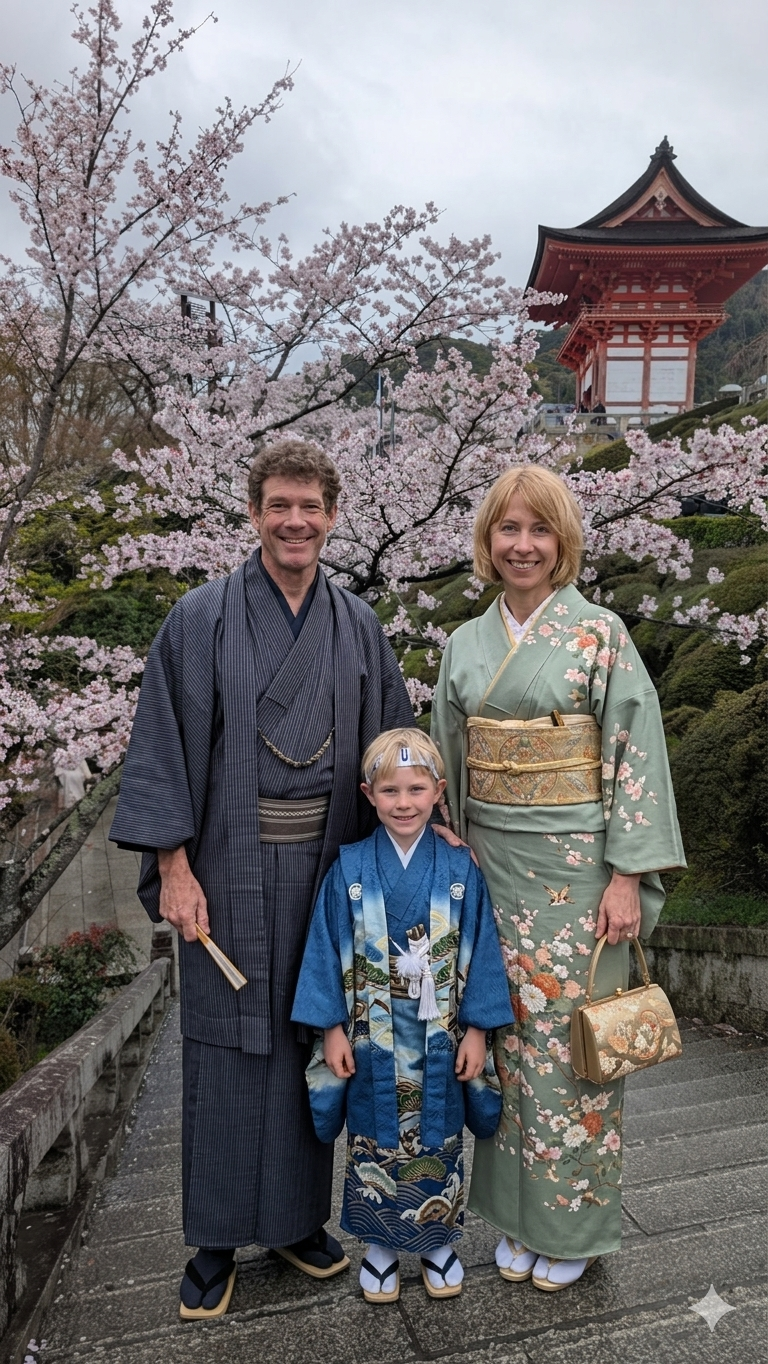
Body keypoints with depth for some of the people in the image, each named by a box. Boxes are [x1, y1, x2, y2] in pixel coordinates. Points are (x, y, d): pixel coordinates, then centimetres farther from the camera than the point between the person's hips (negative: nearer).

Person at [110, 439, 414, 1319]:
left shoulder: (358, 627, 4)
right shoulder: (202, 620, -5)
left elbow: (394, 745, 10)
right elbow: (162, 746, -6)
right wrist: (173, 868, -10)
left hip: (326, 871, 3)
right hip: (229, 875, -2)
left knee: (310, 1044, 14)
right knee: (225, 1053, 9)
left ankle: (297, 1218, 36)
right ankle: (217, 1241, 30)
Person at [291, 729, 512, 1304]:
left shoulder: (459, 868, -7)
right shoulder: (350, 869, -8)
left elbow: (479, 952, -3)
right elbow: (328, 952, -4)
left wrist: (475, 1031, -4)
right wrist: (333, 1030, -5)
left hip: (441, 1041, 0)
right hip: (372, 1041, 0)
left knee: (439, 1143, 16)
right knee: (376, 1142, 15)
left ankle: (440, 1241, 39)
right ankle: (380, 1243, 37)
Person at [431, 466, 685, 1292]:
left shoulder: (600, 635, -6)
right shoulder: (465, 644, 6)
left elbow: (635, 755, -9)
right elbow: (447, 763, 11)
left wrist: (629, 875, -13)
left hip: (576, 868, -4)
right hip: (491, 867, 4)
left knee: (570, 1039, 6)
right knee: (508, 1037, 13)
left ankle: (569, 1224, 29)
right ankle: (518, 1215, 33)